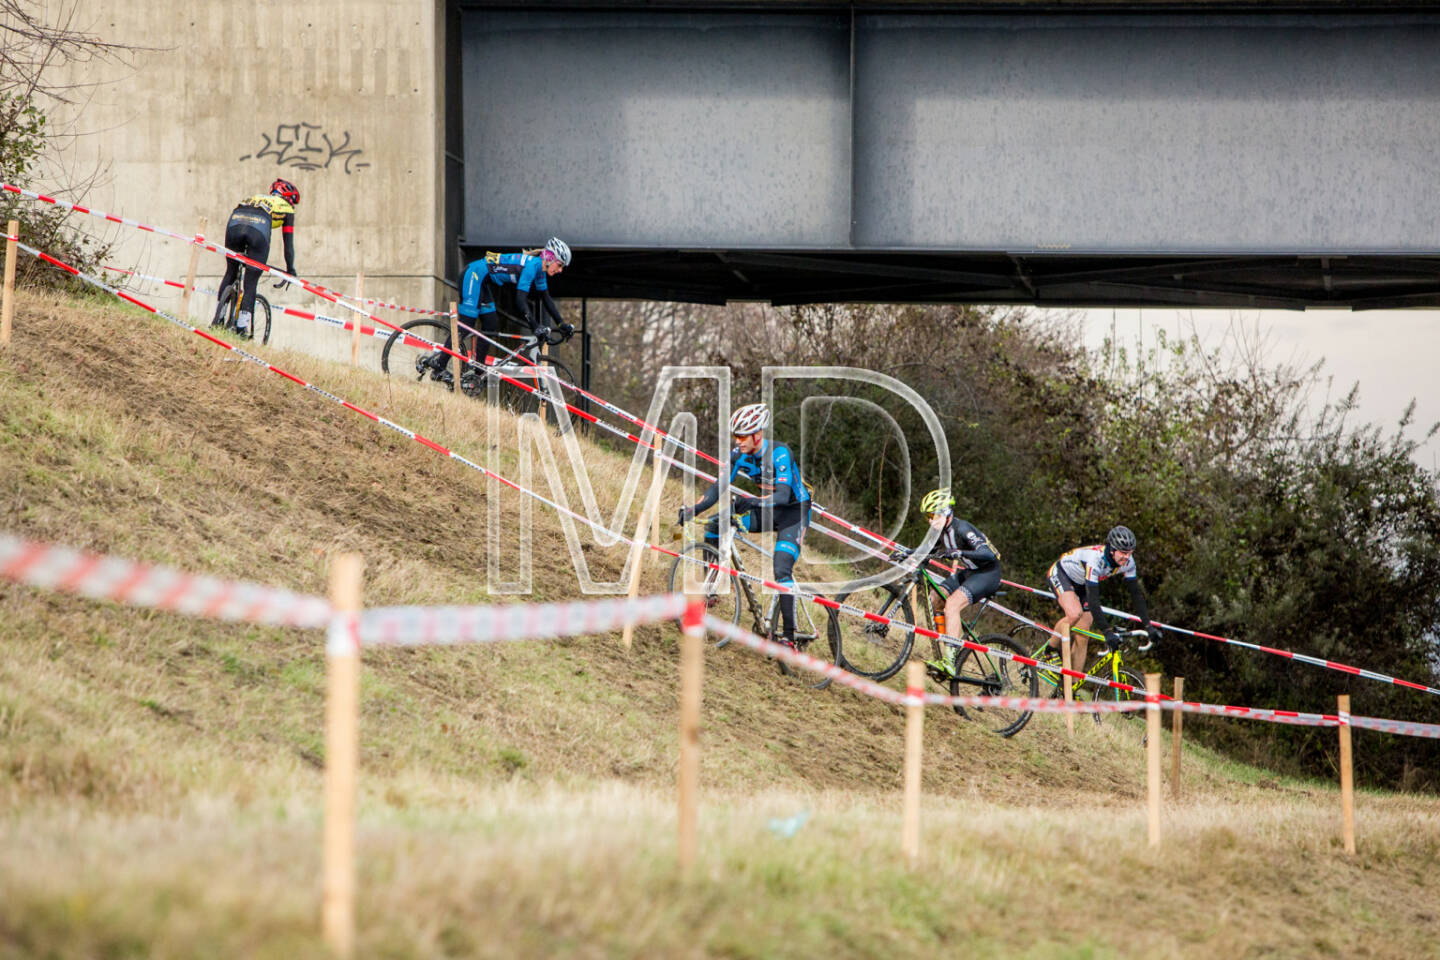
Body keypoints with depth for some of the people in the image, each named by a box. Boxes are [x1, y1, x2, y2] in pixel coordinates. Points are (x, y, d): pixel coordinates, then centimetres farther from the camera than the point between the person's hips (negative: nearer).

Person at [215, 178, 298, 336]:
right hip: (259, 228, -3)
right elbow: (288, 243, 27)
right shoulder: (286, 208, 30)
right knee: (251, 281, 6)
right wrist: (290, 270, 35)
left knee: (231, 272, 22)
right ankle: (241, 328, 0)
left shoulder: (255, 198, 41)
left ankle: (218, 318, 15)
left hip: (234, 223, 3)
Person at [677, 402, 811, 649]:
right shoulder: (739, 455, -9)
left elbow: (784, 494, -39)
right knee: (714, 527, -9)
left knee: (781, 571, -22)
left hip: (793, 512, -7)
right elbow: (719, 487, -12)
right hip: (767, 511, 7)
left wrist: (753, 502, -56)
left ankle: (789, 635, -19)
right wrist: (693, 509, -27)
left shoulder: (779, 453, -27)